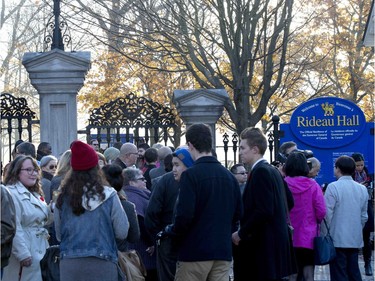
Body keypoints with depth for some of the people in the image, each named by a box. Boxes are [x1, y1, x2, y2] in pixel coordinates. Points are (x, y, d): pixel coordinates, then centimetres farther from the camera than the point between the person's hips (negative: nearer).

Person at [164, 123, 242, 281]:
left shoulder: (190, 175, -12)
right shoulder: (229, 176, 8)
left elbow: (185, 215, -18)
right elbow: (238, 213, 12)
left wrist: (171, 231, 0)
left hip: (195, 252, -5)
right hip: (223, 251, 5)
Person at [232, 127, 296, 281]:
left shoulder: (260, 172, -15)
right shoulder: (273, 170, 14)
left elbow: (263, 210, -22)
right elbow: (289, 202, 21)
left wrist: (241, 233, -15)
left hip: (264, 245, -10)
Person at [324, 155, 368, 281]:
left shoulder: (333, 187, -10)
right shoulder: (362, 189, 7)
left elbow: (327, 214, -11)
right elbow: (364, 216, 13)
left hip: (338, 239, -5)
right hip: (356, 240, 5)